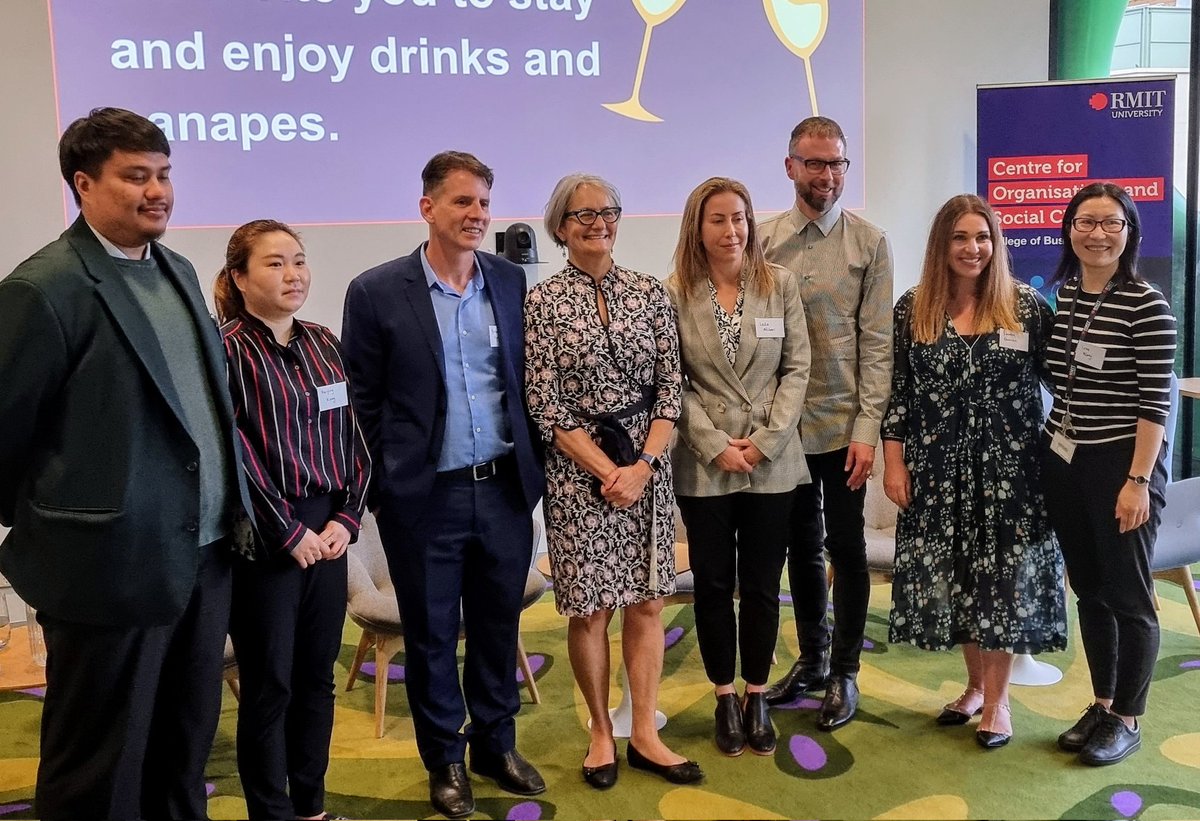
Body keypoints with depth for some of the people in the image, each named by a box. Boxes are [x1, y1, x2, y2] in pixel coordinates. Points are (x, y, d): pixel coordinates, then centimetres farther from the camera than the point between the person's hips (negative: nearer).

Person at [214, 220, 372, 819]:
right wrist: (289, 533, -12)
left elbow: (352, 437, 8)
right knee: (269, 684, 5)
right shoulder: (226, 349, -9)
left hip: (327, 531, 6)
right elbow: (235, 454, -14)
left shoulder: (324, 344, 9)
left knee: (318, 676, 14)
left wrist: (346, 517, -2)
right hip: (264, 538, -5)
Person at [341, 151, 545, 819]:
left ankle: (496, 743, 36)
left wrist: (533, 464, 7)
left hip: (505, 488, 3)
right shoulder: (377, 293, -7)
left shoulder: (512, 281, 3)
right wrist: (387, 481, -2)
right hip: (424, 497, -3)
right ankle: (445, 759, 32)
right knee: (432, 633, 12)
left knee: (498, 623, 16)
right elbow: (363, 402, -2)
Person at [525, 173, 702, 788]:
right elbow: (545, 405, -8)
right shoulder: (541, 302, -4)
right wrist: (607, 470, -13)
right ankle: (601, 732, 24)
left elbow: (670, 387, 1)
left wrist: (642, 466, -10)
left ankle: (644, 734, 21)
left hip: (647, 464, 3)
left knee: (647, 601, 8)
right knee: (589, 608, 5)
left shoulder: (650, 293, 4)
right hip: (577, 468, -3)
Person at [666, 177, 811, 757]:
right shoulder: (675, 294, -3)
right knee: (713, 583, 9)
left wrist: (766, 440, -8)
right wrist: (716, 446, -11)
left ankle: (757, 697, 26)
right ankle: (724, 698, 26)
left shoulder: (781, 284, 2)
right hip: (703, 465, -1)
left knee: (761, 584, 9)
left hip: (772, 462, 1)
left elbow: (797, 368, 1)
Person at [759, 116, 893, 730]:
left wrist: (867, 428, -10)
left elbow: (877, 343, -5)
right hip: (783, 421, 2)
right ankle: (811, 659, 33)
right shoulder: (763, 240, 2)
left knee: (845, 548, 7)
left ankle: (843, 672, 24)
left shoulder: (869, 242, -2)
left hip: (842, 423, -2)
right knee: (801, 545, 15)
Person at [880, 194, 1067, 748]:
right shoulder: (911, 310, 1)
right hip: (937, 470, 2)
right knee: (951, 578, 10)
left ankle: (997, 698, 20)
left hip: (1008, 467, -1)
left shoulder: (1026, 306, -3)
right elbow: (897, 391, 1)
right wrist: (894, 463, -2)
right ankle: (976, 684, 30)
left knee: (1002, 577, 4)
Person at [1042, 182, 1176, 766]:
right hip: (1063, 460, 6)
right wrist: (1052, 443, 9)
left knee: (1128, 596, 5)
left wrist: (1138, 481, -17)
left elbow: (1155, 401, -14)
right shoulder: (1061, 297, 7)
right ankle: (1102, 704, 30)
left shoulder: (1146, 304, -11)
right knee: (1088, 590, 15)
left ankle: (1127, 719, 21)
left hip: (1122, 463, -6)